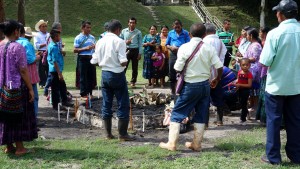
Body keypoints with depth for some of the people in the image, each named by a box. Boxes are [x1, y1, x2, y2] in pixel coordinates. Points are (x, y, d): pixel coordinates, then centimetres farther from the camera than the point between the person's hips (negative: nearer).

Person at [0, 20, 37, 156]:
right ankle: (19, 148, 9)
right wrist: (30, 89, -12)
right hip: (17, 87, -7)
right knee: (19, 116, 4)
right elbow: (23, 70, -17)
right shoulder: (17, 47, -16)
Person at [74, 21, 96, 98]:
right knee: (83, 77, -1)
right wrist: (85, 48, -18)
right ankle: (83, 94, 8)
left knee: (92, 76, 9)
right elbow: (75, 50, -9)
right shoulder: (78, 38, -5)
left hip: (91, 58, 6)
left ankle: (89, 93, 21)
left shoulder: (92, 37, 13)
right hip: (83, 58, -6)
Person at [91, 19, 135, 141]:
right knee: (123, 105, 3)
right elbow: (123, 62, -18)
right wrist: (124, 63, 4)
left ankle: (108, 133, 17)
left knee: (106, 104, 11)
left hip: (104, 74, 6)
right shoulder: (119, 41, -11)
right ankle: (123, 134, 5)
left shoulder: (100, 42, 5)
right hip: (117, 75, -6)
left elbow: (94, 61, 6)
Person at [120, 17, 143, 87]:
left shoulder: (138, 32, 3)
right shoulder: (124, 31, 6)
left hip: (135, 50, 0)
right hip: (126, 50, 0)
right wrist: (125, 42, -8)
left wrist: (140, 53, -3)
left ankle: (133, 82, 17)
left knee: (135, 68, 6)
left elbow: (140, 43, 3)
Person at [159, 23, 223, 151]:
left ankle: (172, 143, 5)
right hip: (205, 84, 3)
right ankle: (196, 144, 20)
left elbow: (177, 68, -12)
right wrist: (217, 80, 14)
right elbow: (219, 67, -4)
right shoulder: (209, 48, -3)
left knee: (177, 113, 7)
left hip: (190, 85, -3)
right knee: (201, 116, 14)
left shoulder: (184, 48, -10)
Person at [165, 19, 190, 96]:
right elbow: (167, 45, 15)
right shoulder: (170, 33, 12)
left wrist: (179, 48, -18)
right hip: (173, 55, 4)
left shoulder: (185, 33, 2)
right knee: (172, 73, 8)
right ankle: (173, 90, 21)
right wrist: (171, 47, -7)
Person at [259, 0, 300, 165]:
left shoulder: (275, 33, -15)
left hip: (276, 84, -4)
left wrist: (265, 46, 4)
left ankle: (273, 156, 14)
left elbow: (265, 61, -14)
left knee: (273, 120, 7)